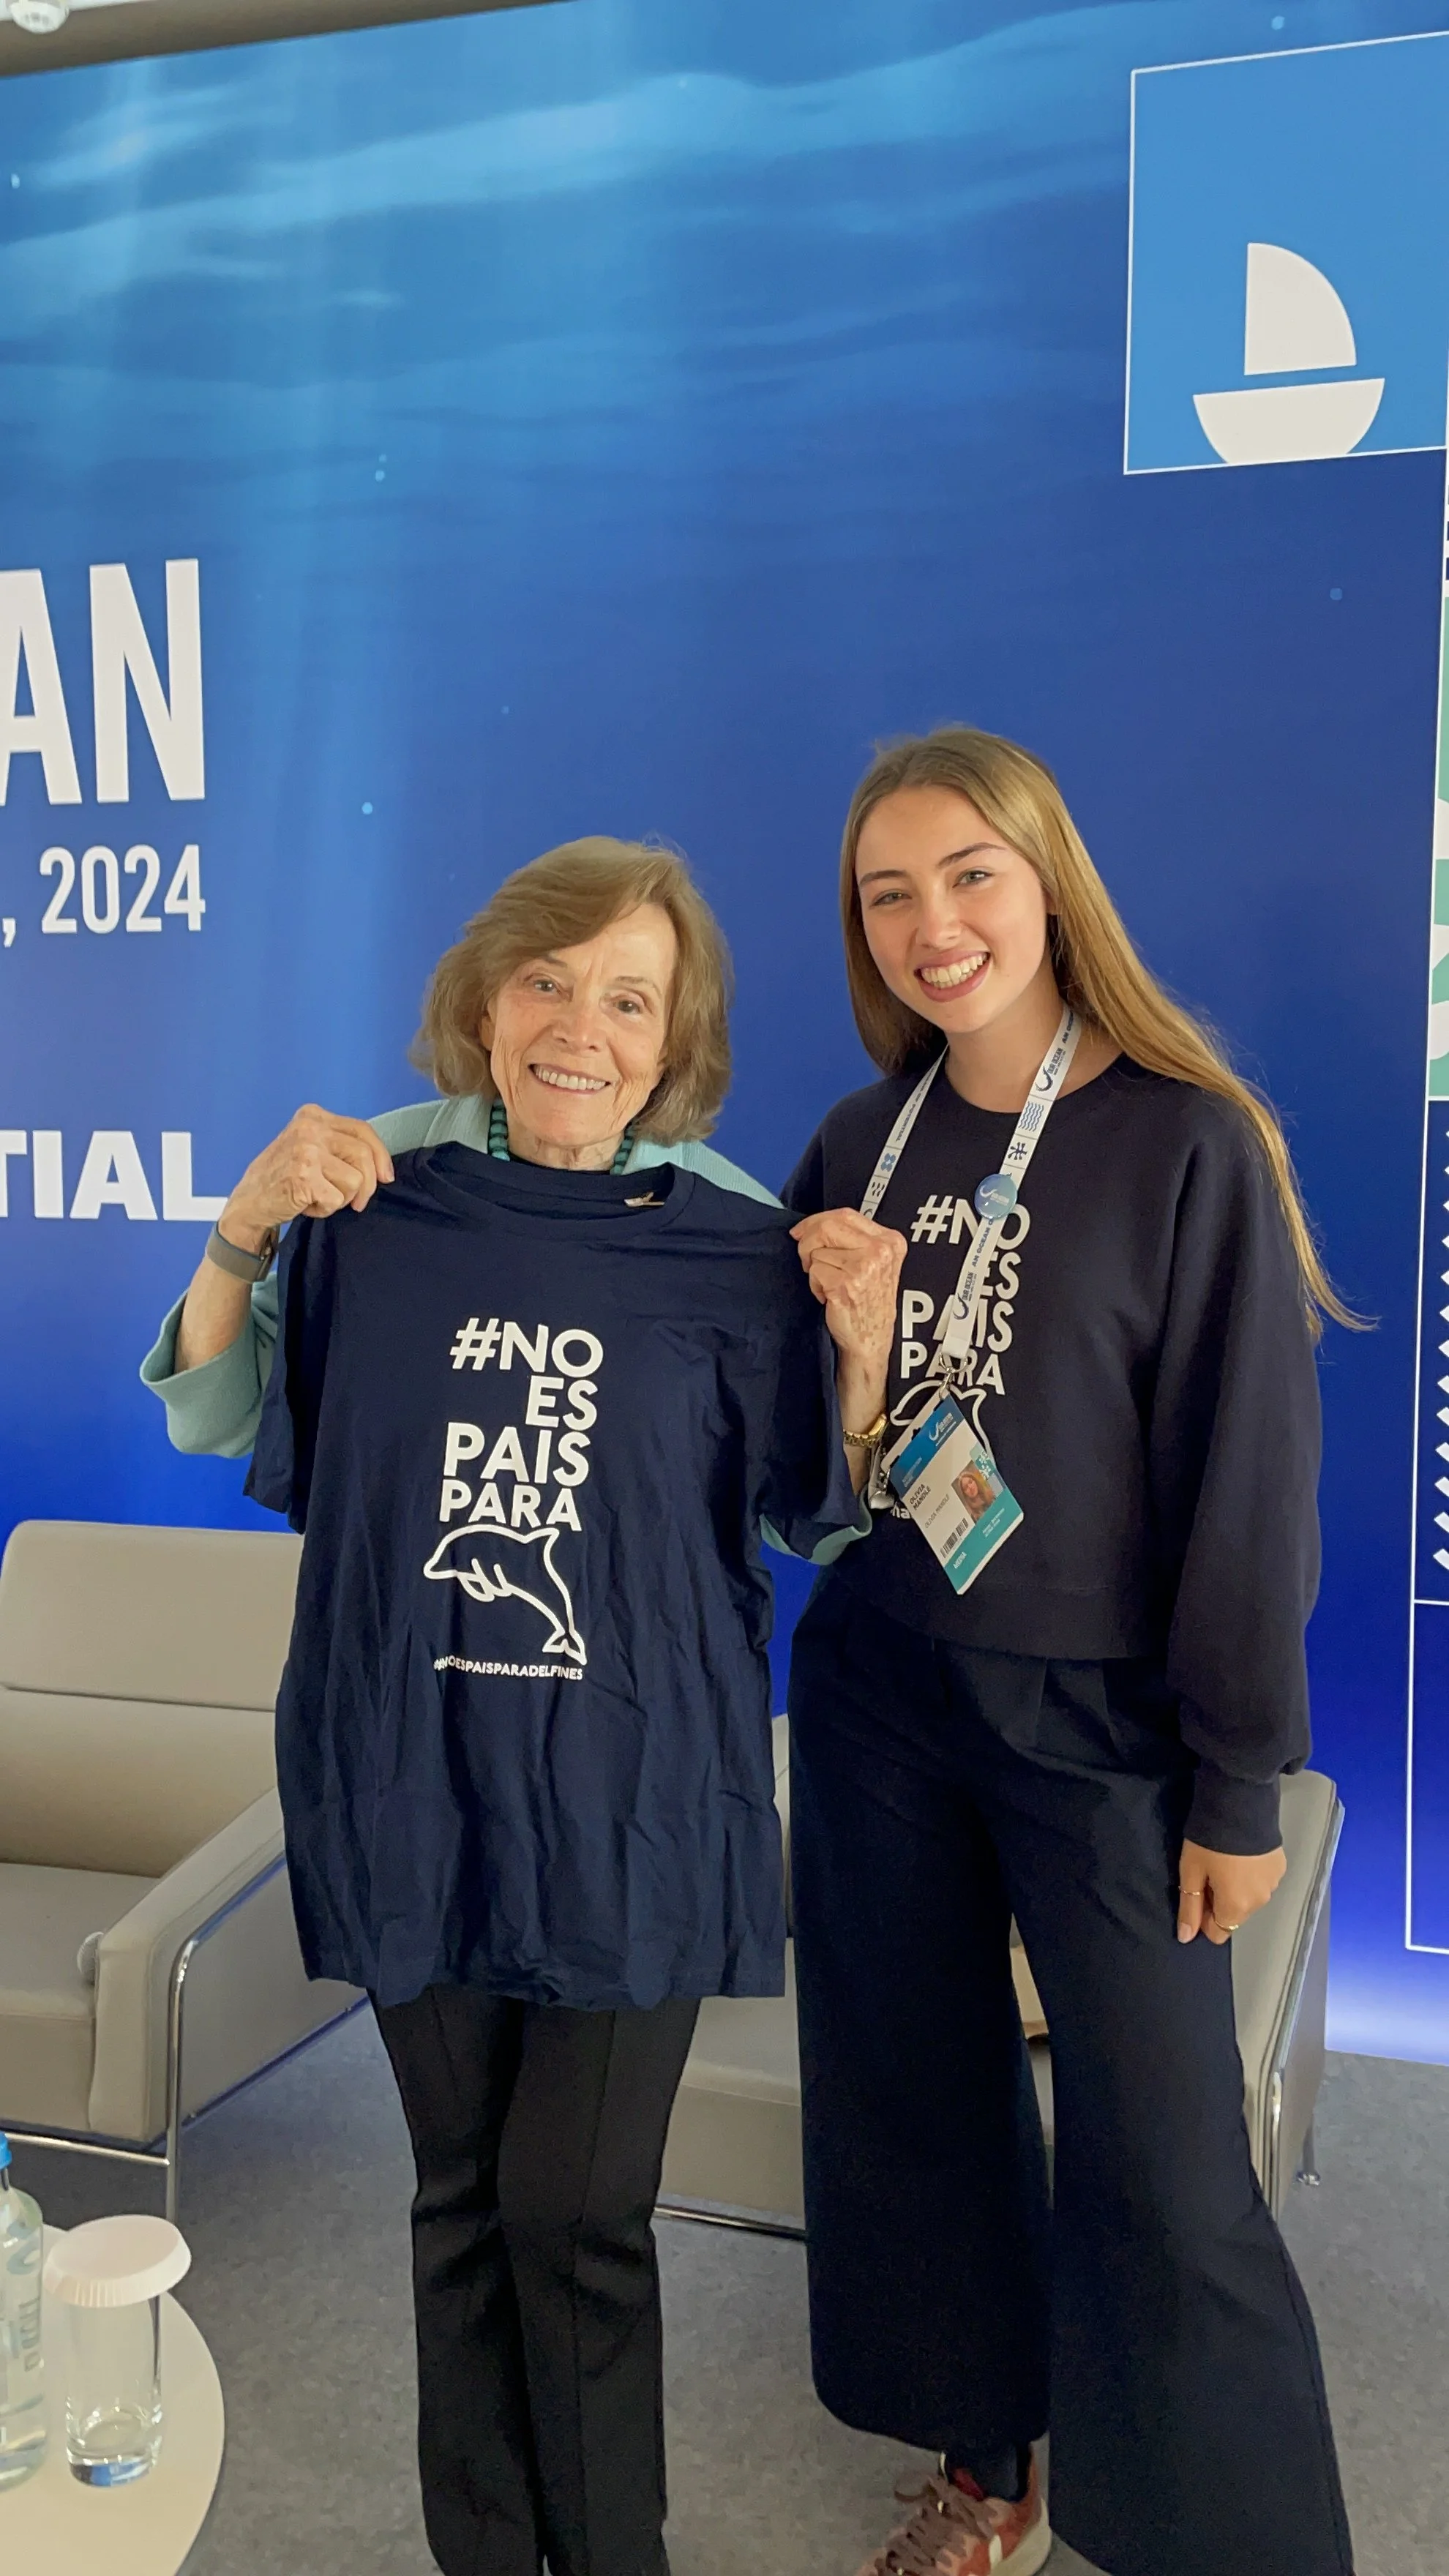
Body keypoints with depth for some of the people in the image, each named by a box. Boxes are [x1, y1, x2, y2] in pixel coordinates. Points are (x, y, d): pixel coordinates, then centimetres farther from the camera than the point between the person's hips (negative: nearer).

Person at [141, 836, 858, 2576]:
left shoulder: (733, 1241, -7)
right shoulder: (382, 1189, -4)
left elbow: (821, 1512, 1)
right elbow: (210, 1420, 3)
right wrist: (245, 1226, -13)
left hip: (630, 1795, -2)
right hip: (410, 1779, 2)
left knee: (575, 2216, 5)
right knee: (461, 2193, 17)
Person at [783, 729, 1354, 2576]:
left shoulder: (1186, 1144, -12)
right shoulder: (857, 1147, 3)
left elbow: (1247, 1474, -11)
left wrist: (1240, 1784, -9)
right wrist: (849, 1356, -13)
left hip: (1094, 1714, -5)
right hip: (874, 1695, 5)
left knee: (1160, 2177, 0)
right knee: (911, 2095, 16)